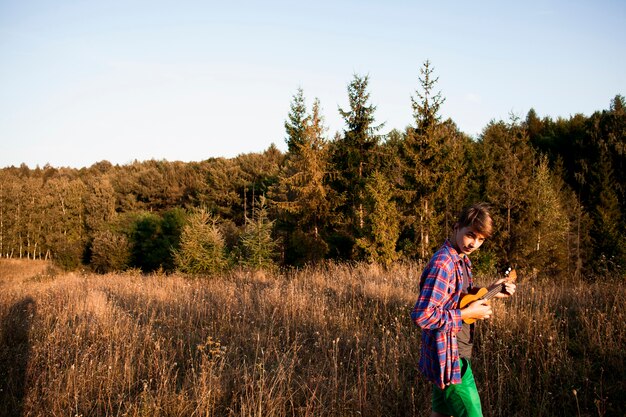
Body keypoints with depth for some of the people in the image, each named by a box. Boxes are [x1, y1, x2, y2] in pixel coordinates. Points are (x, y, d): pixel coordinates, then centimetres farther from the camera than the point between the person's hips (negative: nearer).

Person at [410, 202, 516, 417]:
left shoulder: (462, 259, 8)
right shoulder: (443, 264, -23)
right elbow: (421, 316, -29)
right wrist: (467, 314, -22)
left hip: (456, 352, 10)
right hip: (449, 356, -10)